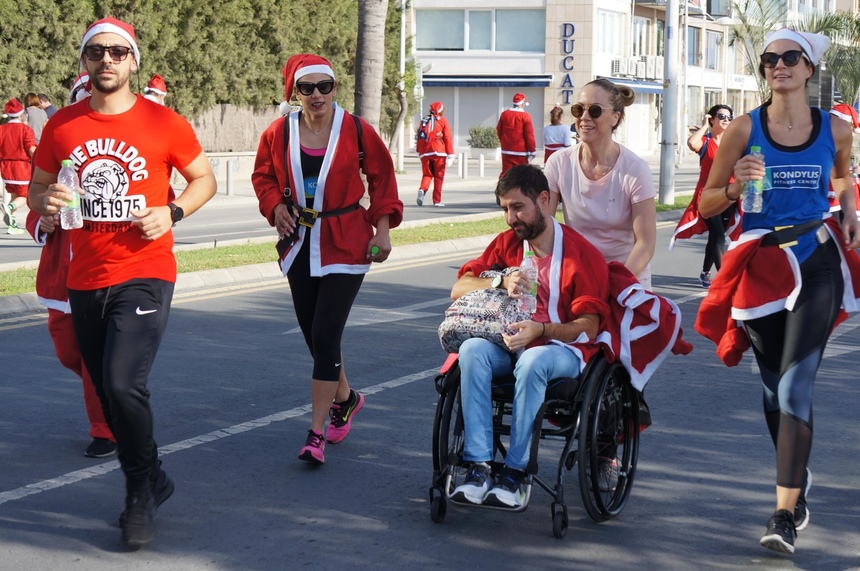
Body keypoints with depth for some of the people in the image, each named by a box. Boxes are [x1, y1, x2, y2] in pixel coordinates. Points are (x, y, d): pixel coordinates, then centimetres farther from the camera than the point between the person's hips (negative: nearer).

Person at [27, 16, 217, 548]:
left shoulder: (164, 123, -4)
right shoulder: (62, 126, 4)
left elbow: (205, 179, 7)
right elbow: (37, 190, 15)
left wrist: (172, 213, -11)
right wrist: (46, 200, -8)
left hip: (144, 274, -4)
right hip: (85, 280, 5)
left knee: (124, 384, -19)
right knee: (109, 393, 14)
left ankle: (141, 492, 2)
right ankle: (151, 483, 35)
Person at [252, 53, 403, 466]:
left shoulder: (357, 131, -8)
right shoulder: (279, 133, -2)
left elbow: (381, 177, 3)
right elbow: (263, 175, 12)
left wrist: (382, 228, -1)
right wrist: (276, 206, -6)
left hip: (345, 246, -4)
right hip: (299, 245, 4)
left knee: (325, 335, -12)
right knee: (314, 334, 13)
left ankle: (317, 434, -8)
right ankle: (345, 397, 41)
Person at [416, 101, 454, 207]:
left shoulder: (424, 120, 14)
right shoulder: (442, 121, 3)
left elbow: (419, 137, 13)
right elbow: (448, 138, -2)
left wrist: (419, 151, 21)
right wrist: (450, 154, -1)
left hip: (425, 152, 3)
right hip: (438, 152, -3)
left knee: (427, 174, 11)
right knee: (438, 176, 5)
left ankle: (422, 189, -18)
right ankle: (437, 200, 5)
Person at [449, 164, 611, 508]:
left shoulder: (583, 254, -5)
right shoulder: (506, 244, 11)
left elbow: (588, 327, -12)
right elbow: (459, 289, 4)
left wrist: (540, 330, -29)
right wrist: (501, 282, -16)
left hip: (561, 348, -4)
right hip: (509, 344, 4)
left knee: (532, 360, -39)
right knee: (472, 349, -29)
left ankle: (516, 471, -33)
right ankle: (478, 467, -34)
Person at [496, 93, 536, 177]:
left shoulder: (504, 114, 2)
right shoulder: (525, 116, -10)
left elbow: (499, 131, 12)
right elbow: (529, 135, -10)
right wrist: (532, 151, -3)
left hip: (506, 150, 4)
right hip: (521, 151, -4)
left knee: (505, 173, 4)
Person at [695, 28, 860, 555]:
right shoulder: (745, 129, -2)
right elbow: (707, 204, 2)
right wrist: (735, 186, -18)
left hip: (815, 264, -1)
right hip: (760, 265, 1)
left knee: (794, 387, -13)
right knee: (775, 388, 13)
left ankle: (786, 514, -14)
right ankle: (798, 478, 37)